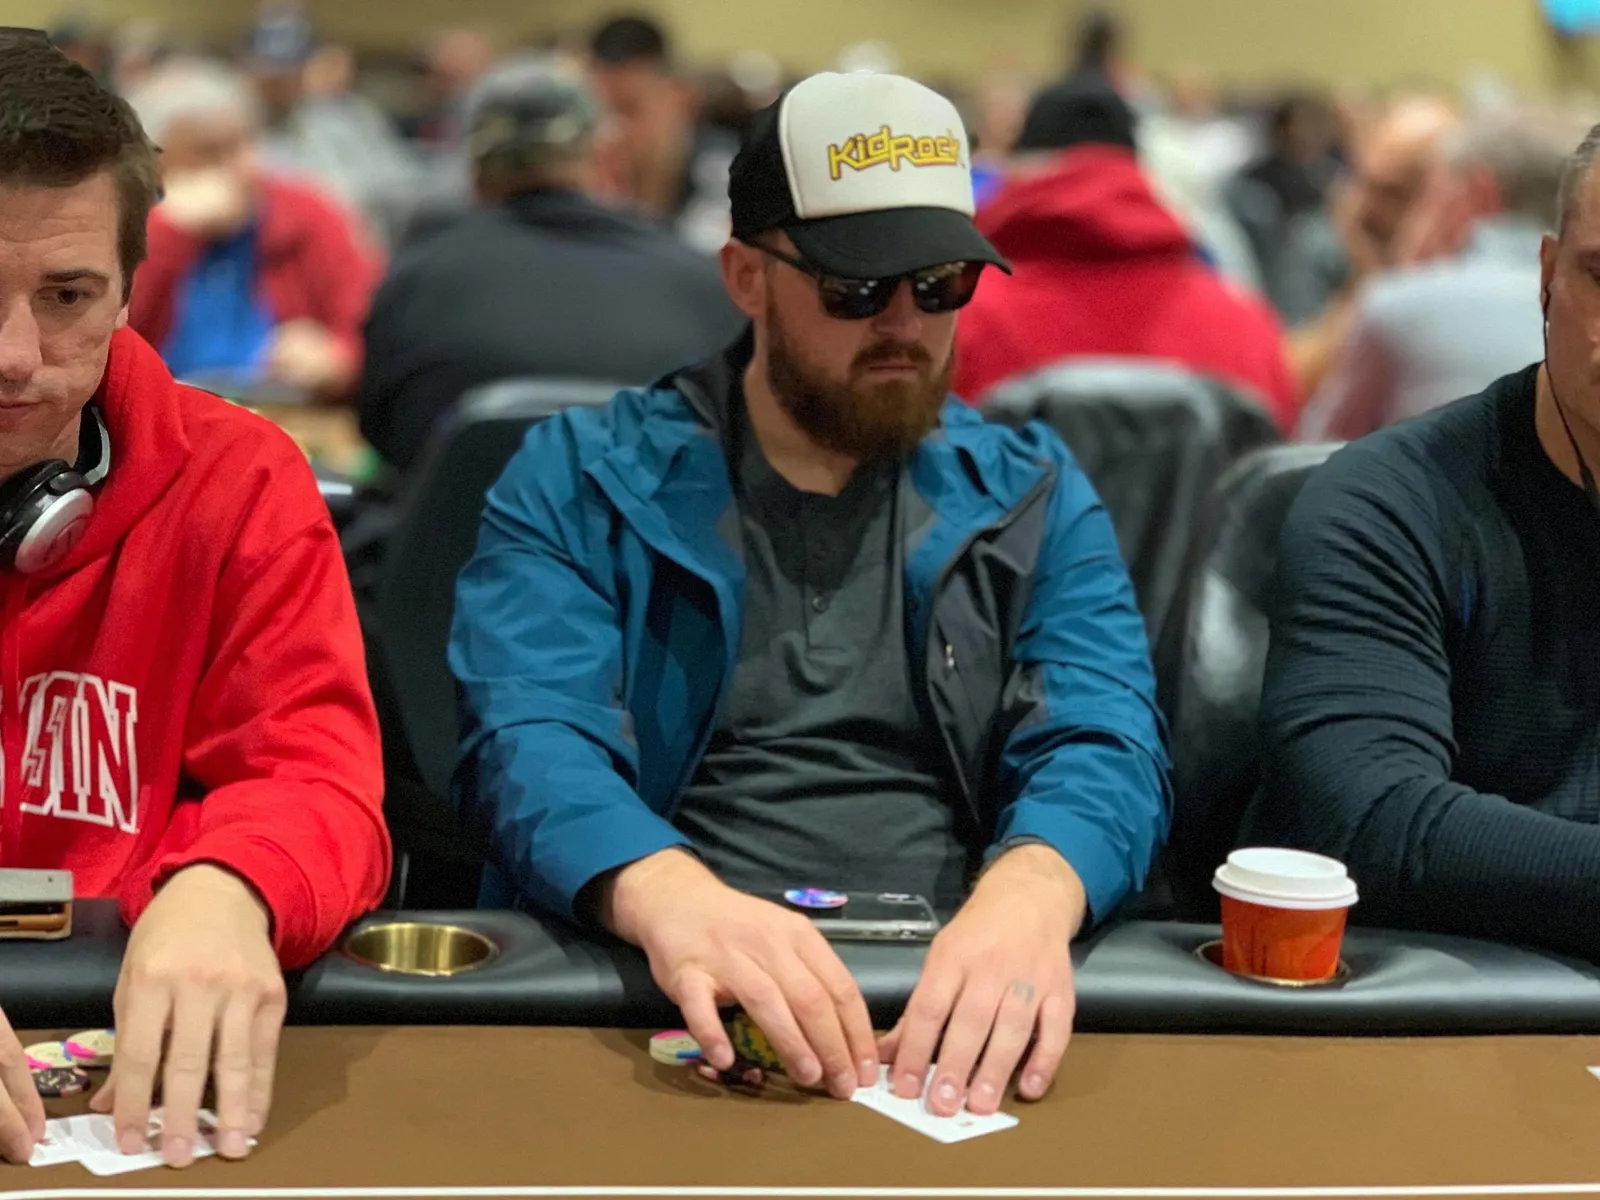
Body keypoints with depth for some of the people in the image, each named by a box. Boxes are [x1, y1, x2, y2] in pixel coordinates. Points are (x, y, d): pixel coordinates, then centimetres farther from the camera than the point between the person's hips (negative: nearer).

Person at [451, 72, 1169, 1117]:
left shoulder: (1034, 498, 12)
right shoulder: (581, 478, 5)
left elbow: (1103, 744, -2)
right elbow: (529, 738, -9)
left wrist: (1026, 899, -26)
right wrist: (673, 899, -31)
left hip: (952, 1005, 2)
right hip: (661, 995, -1)